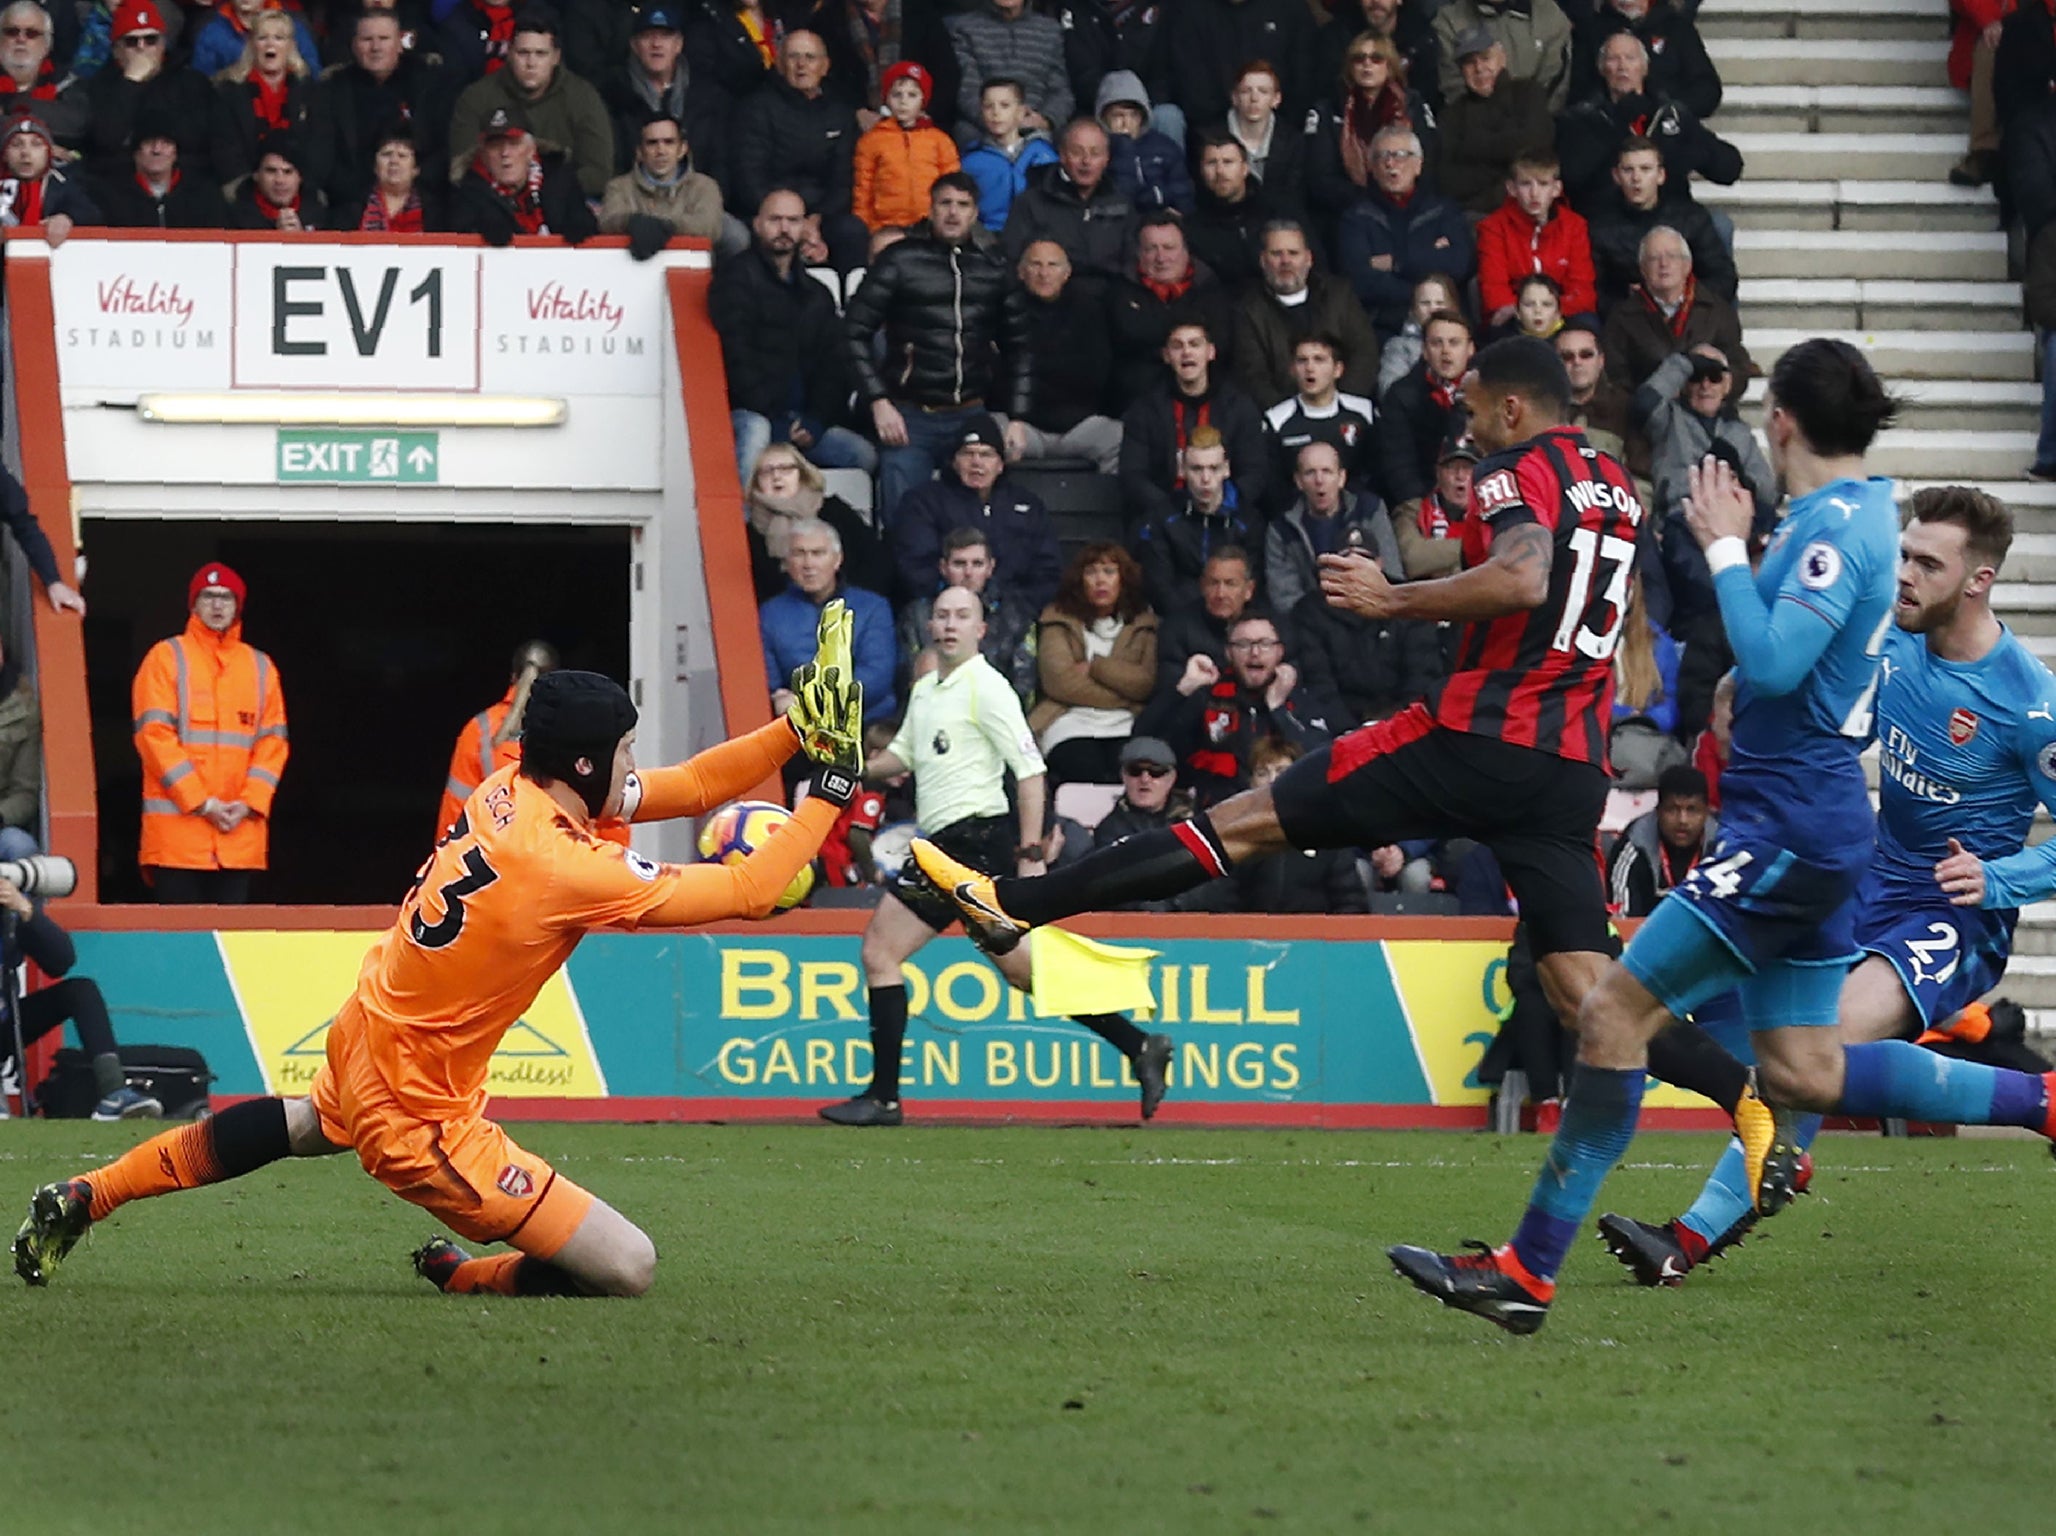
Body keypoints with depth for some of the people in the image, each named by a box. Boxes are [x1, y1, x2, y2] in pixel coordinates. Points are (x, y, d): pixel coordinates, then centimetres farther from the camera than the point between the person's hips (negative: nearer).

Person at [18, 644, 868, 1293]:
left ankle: (85, 1197, 51)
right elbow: (746, 891, -24)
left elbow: (684, 787, 3)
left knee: (307, 1124, 45)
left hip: (360, 1041, 9)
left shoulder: (509, 790, -5)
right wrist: (830, 790, -15)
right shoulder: (568, 869, -29)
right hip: (415, 1115, -9)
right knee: (628, 1269, -14)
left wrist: (793, 733, -6)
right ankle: (464, 1278, 9)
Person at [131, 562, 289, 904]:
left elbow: (273, 741, 11)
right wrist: (200, 802, -12)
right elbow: (154, 735, -6)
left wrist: (250, 803, -5)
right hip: (177, 825, -3)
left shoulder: (260, 666, 15)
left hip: (241, 829, 3)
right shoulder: (167, 658, 3)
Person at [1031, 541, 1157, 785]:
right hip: (1071, 724, -1)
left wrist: (1095, 667, 0)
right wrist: (1121, 697, 1)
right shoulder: (1058, 618, 13)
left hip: (1125, 728, 1)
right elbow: (1059, 681, -1)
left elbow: (1147, 683, 1)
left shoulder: (1143, 624, 17)